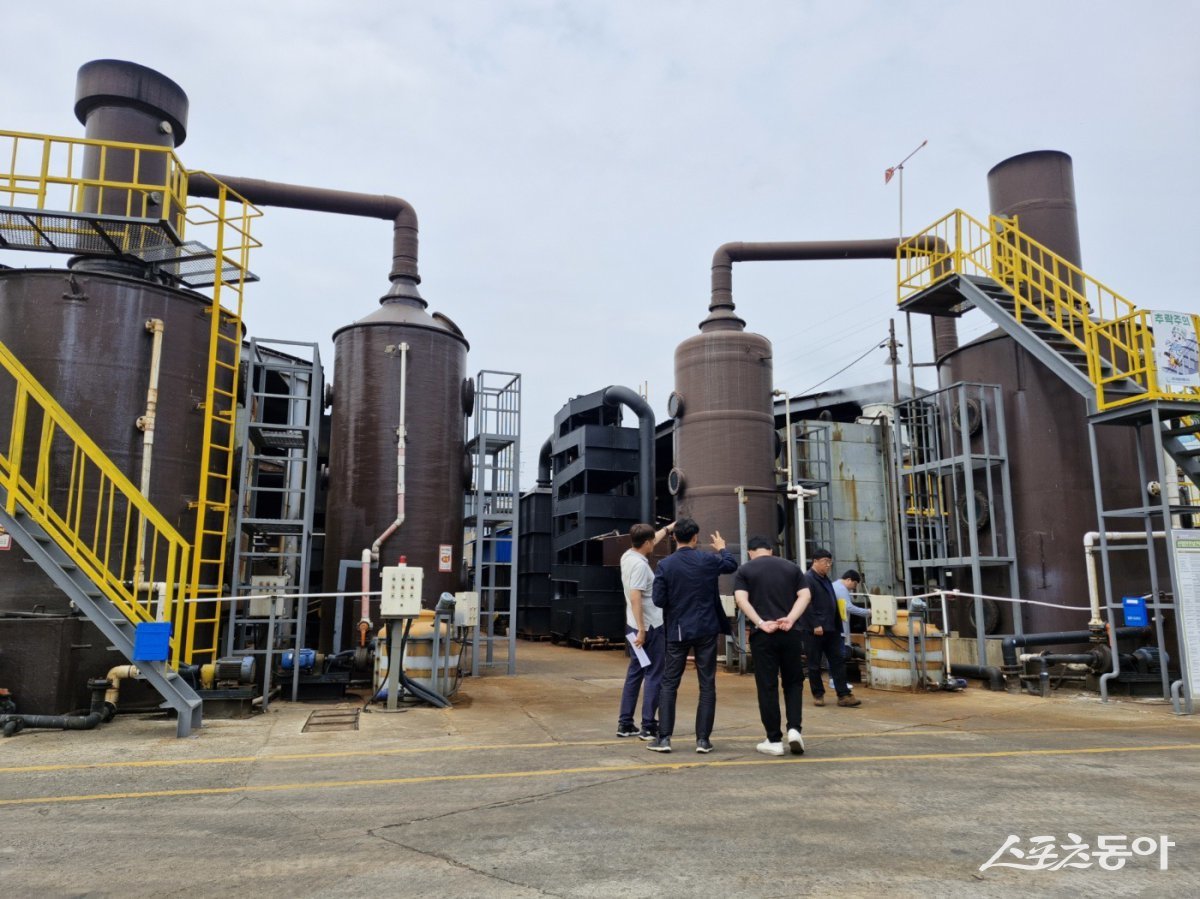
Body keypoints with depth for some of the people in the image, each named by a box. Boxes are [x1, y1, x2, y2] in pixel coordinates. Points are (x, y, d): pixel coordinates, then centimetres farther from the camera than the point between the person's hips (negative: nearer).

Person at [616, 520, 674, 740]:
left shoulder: (628, 556, 7)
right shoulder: (639, 565, -20)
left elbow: (650, 541, 27)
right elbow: (635, 598, -25)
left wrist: (669, 528, 36)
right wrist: (641, 629, -25)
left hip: (636, 626, 9)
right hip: (650, 628, -9)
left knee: (634, 674, 13)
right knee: (654, 677, -2)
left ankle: (625, 724, 16)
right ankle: (649, 727, 0)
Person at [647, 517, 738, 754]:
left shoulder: (665, 565, -9)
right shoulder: (708, 560, -5)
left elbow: (658, 600, -9)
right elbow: (732, 565, 16)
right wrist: (722, 548, 35)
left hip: (678, 631, 0)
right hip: (706, 630, 0)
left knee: (669, 684, 9)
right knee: (707, 685, 8)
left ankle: (664, 737, 6)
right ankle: (703, 739, 9)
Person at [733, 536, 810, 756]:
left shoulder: (744, 570, 5)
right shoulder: (792, 567, 12)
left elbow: (741, 599, -10)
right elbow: (804, 595, 0)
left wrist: (761, 623, -14)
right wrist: (790, 619, -10)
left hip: (762, 635, -2)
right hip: (790, 633, 2)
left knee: (767, 686, 4)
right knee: (793, 682, 16)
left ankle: (774, 740, 8)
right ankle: (794, 729, 1)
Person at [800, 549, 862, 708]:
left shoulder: (825, 579, 18)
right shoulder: (807, 579, -10)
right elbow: (806, 604, -18)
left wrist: (837, 624, 16)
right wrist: (815, 625, -22)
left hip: (831, 628, 8)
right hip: (814, 629, -8)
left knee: (838, 660, 3)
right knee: (815, 664, 3)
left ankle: (843, 695, 3)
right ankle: (818, 695, 14)